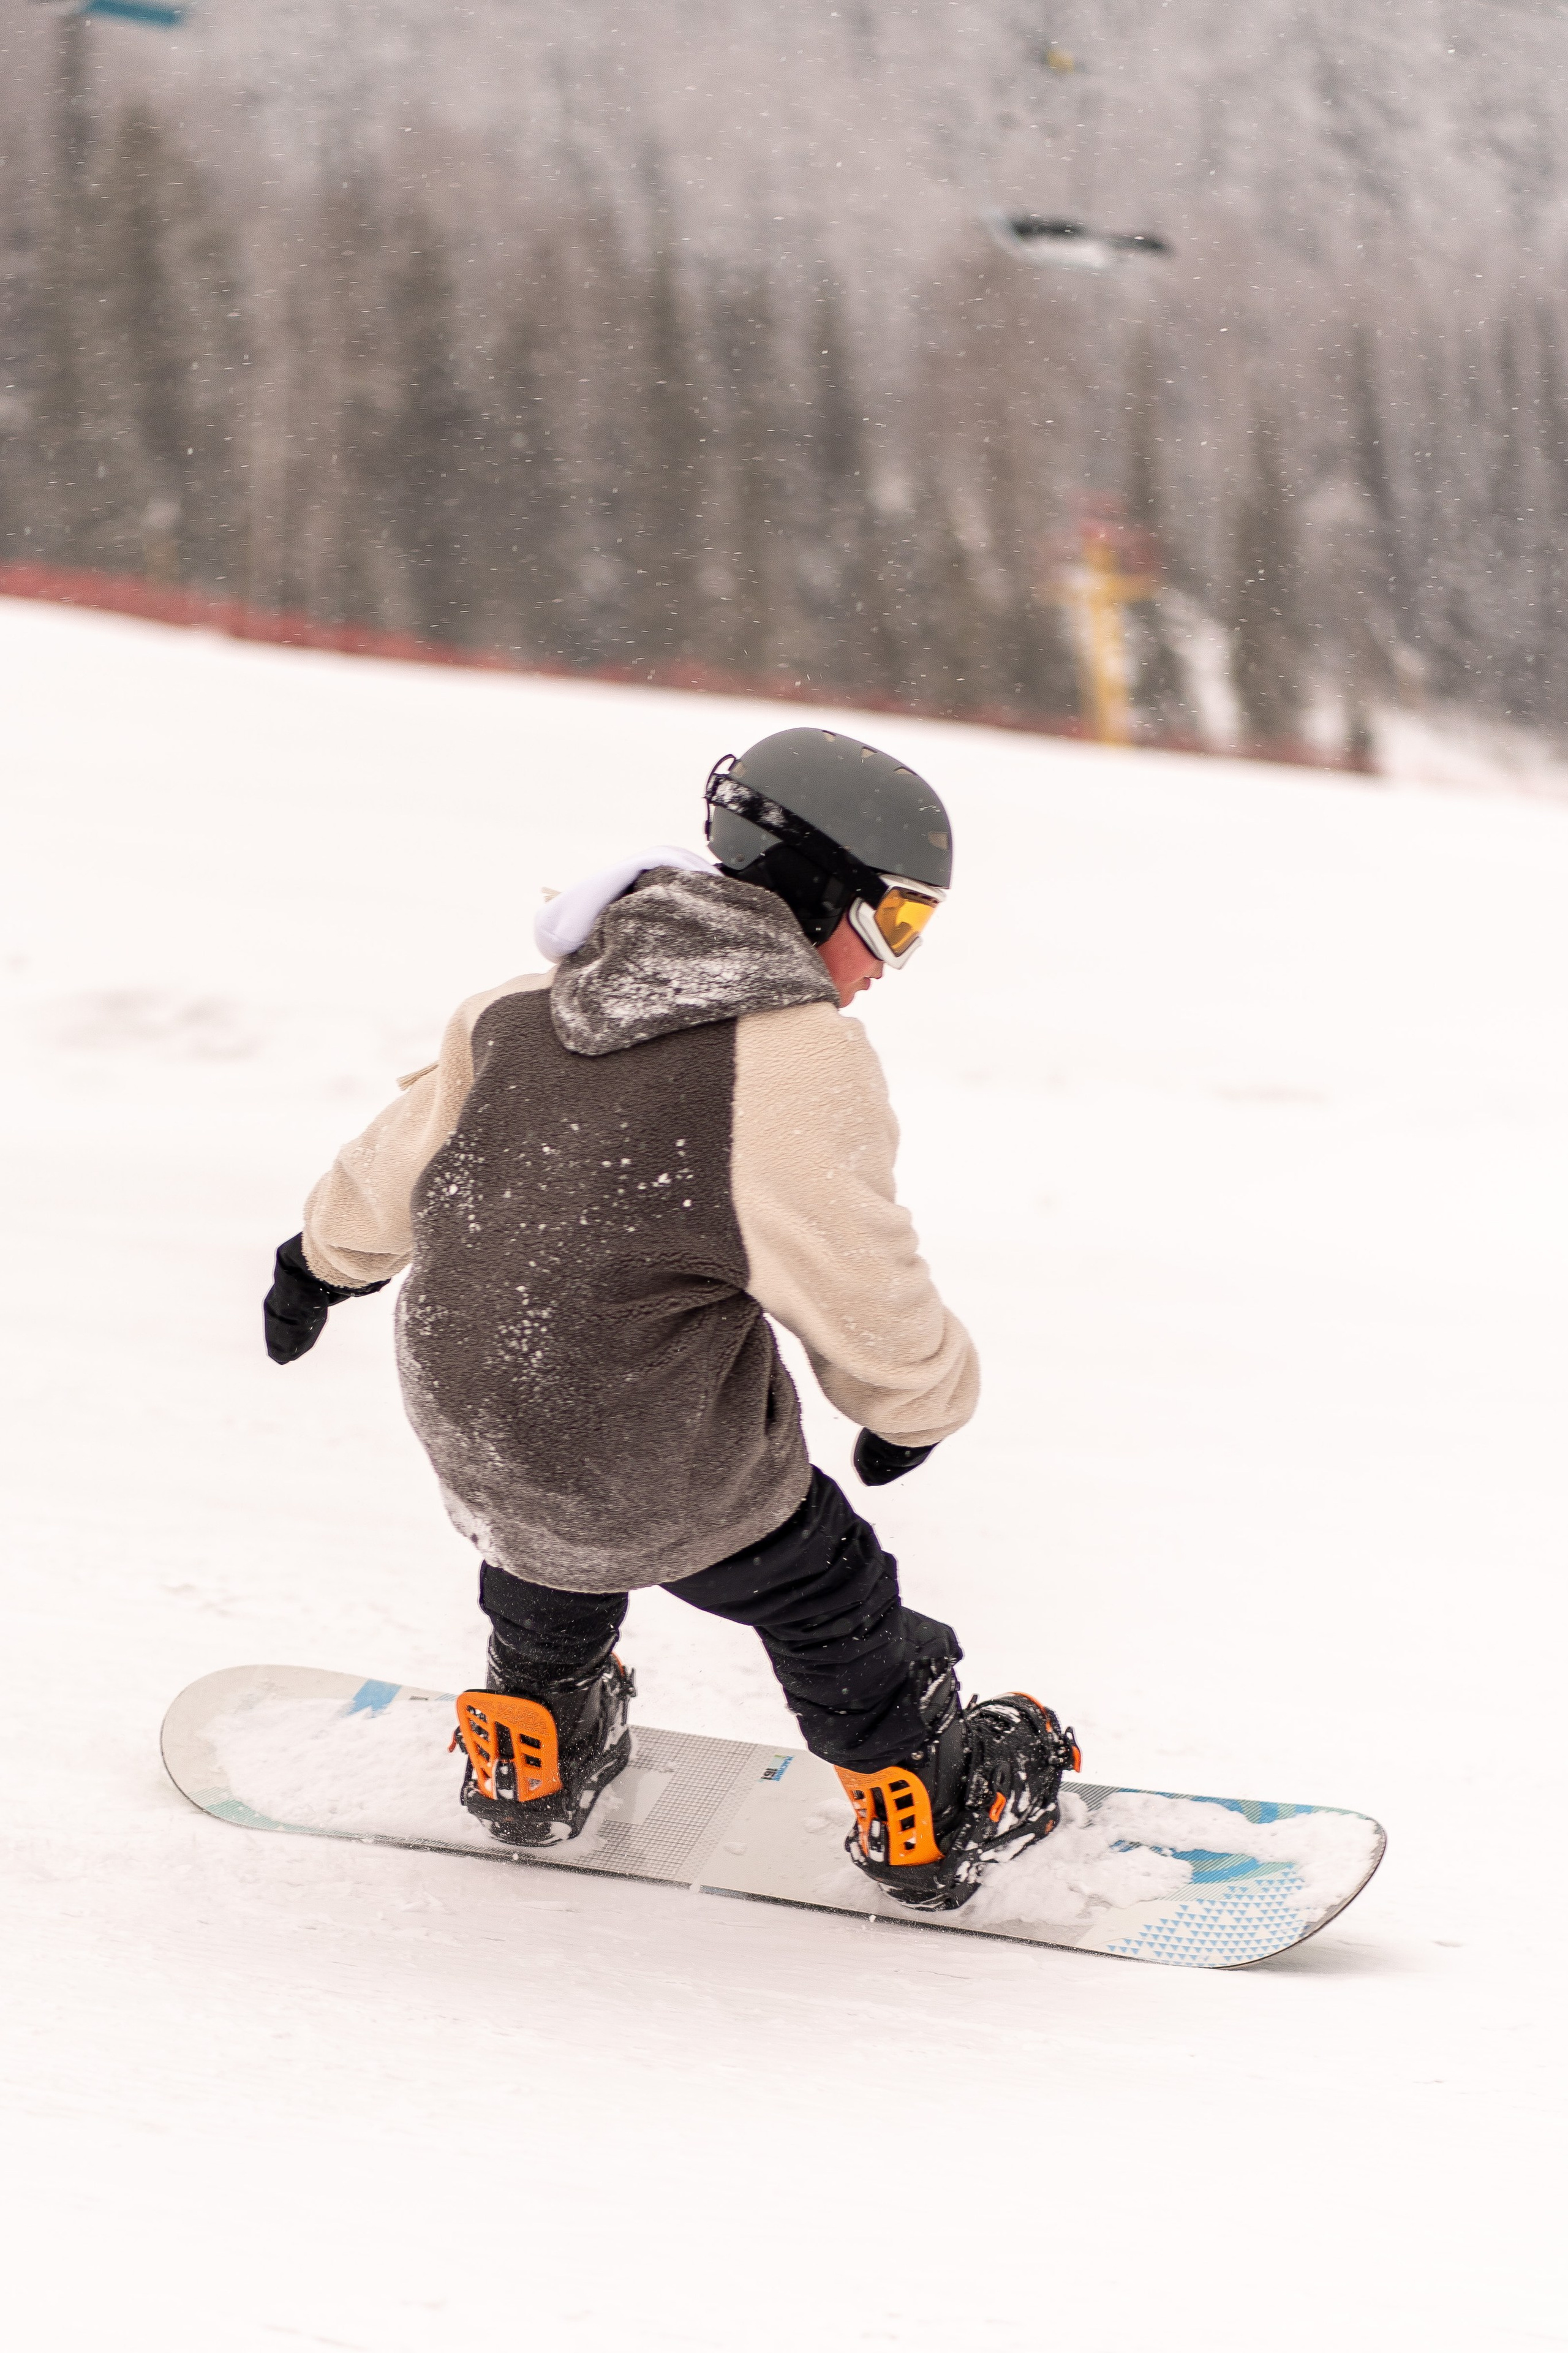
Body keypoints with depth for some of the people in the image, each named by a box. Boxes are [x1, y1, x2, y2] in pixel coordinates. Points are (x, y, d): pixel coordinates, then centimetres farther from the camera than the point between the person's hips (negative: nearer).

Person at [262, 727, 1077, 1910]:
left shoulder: (537, 1004, 1)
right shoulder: (799, 1060, -21)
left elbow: (408, 1150, 17)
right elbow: (870, 1306, -16)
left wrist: (324, 1260, 36)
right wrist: (924, 1401, 6)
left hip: (463, 1421, 6)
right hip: (665, 1471, -5)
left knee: (550, 1535, 37)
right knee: (822, 1593, 20)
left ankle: (531, 1760, 57)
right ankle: (929, 1814, 37)